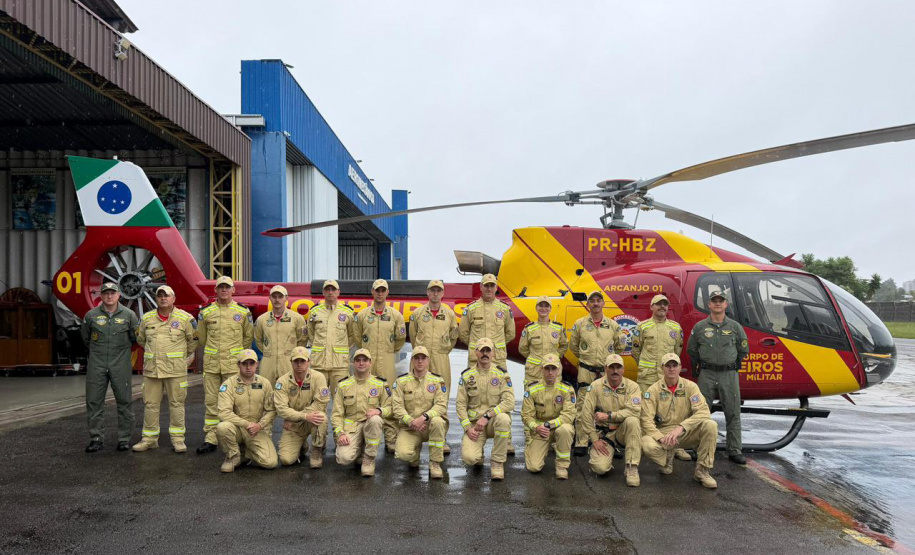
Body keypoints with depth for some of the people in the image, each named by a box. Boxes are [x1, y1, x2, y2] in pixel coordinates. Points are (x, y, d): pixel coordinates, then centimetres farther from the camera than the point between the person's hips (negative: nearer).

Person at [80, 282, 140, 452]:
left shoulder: (128, 315, 0)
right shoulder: (91, 315, 2)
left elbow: (135, 337, 12)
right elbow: (85, 338, 18)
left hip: (121, 366, -1)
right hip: (96, 366, 1)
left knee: (124, 402, 2)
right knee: (94, 402, 3)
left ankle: (124, 439, 11)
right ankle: (95, 439, 13)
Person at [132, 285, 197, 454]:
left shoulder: (185, 318, -2)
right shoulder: (147, 318, 7)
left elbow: (193, 340, 9)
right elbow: (141, 339, 22)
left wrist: (188, 356, 16)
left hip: (176, 369, -3)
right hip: (151, 369, 3)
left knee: (176, 403, 3)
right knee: (150, 404, 8)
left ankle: (177, 439, 10)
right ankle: (149, 438, 18)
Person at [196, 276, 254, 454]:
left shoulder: (243, 312, 3)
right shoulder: (206, 312, 6)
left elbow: (248, 336, 12)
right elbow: (202, 337, 16)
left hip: (233, 364, -1)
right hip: (211, 363, 2)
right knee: (211, 401, 4)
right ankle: (210, 440, 10)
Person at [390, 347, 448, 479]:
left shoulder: (437, 380, 3)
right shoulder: (401, 381, 3)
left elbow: (441, 405, -10)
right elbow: (397, 407, -5)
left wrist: (424, 417, -27)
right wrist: (411, 422, -20)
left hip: (429, 426, 0)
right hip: (409, 427, 0)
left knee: (437, 421, -36)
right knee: (403, 453, -28)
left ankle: (435, 463, -17)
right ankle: (416, 448, 13)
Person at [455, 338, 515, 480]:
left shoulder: (502, 374, -1)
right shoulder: (466, 375, 2)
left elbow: (509, 402, -13)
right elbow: (461, 405, 2)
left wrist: (487, 416, -23)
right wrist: (468, 428, -10)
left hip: (493, 421, 0)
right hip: (474, 423, 0)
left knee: (503, 418, -37)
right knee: (468, 458, -25)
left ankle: (497, 462, -16)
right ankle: (478, 455, 16)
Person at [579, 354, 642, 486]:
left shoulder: (632, 386, -5)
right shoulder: (595, 386, -4)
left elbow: (634, 411, -21)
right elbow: (586, 414, -8)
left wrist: (608, 415, -24)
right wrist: (594, 439, -10)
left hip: (624, 431, 1)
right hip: (603, 433, -1)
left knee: (632, 421, -34)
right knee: (600, 468, -23)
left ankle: (631, 468, -23)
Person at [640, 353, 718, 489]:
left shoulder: (690, 386, -3)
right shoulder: (653, 390, -4)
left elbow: (703, 412, -15)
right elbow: (646, 420, -11)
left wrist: (681, 427, -28)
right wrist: (661, 438, -28)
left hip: (687, 433, 1)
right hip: (662, 432, -1)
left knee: (710, 425, -28)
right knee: (647, 445, -34)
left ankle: (702, 471, -12)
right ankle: (668, 457, 5)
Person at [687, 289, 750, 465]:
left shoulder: (735, 327, 4)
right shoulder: (700, 327, 3)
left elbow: (743, 350, 14)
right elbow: (691, 349, 14)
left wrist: (734, 366, 13)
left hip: (729, 375, 0)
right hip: (707, 375, 0)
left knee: (733, 413, 3)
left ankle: (735, 451, 12)